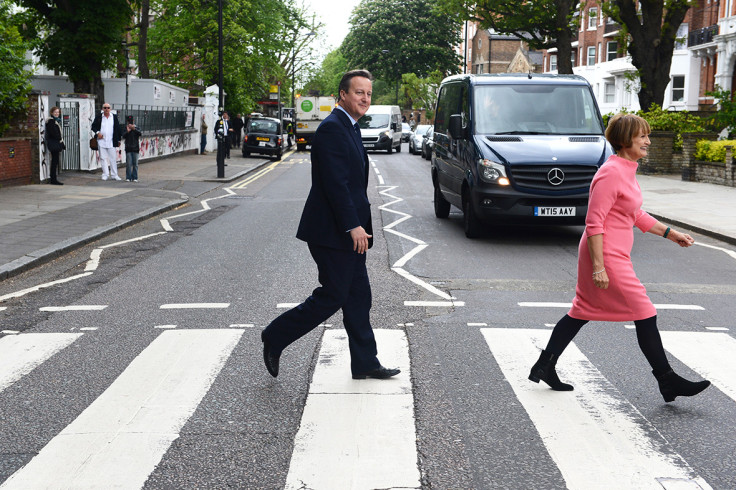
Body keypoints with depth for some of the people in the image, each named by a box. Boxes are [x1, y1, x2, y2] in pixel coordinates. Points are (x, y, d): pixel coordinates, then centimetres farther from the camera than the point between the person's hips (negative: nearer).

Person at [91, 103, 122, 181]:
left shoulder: (114, 117, 5)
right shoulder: (99, 117, 4)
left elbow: (118, 129, 8)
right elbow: (93, 126, 9)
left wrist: (118, 140, 8)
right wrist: (97, 132, -10)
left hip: (111, 142, 0)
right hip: (101, 141, 0)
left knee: (113, 158, 3)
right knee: (103, 158, 3)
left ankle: (114, 175, 11)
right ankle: (105, 174, 9)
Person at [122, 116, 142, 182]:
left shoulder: (136, 128, 4)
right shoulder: (125, 128, 4)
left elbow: (139, 133, -15)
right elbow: (123, 136, -8)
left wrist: (134, 129, -30)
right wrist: (127, 131, -24)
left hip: (135, 148, 1)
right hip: (128, 149, 0)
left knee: (135, 164, 3)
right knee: (128, 164, -3)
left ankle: (134, 178, 9)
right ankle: (128, 177, 2)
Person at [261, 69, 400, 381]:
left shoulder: (350, 127, 17)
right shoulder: (332, 128, -15)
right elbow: (335, 183, -22)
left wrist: (359, 226, 18)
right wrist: (353, 226, -24)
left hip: (347, 231, 10)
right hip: (332, 231, -10)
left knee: (358, 296, 10)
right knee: (332, 296, -3)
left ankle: (365, 363, 16)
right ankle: (275, 338, 11)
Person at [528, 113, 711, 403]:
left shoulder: (627, 171, 13)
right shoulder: (610, 173, -18)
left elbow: (636, 216, 24)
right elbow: (594, 222, -21)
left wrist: (669, 233, 22)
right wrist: (598, 267, -23)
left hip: (614, 255, 10)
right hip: (607, 258, -10)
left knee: (581, 313, 15)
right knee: (645, 314, -2)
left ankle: (544, 367, 23)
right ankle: (667, 382, 8)